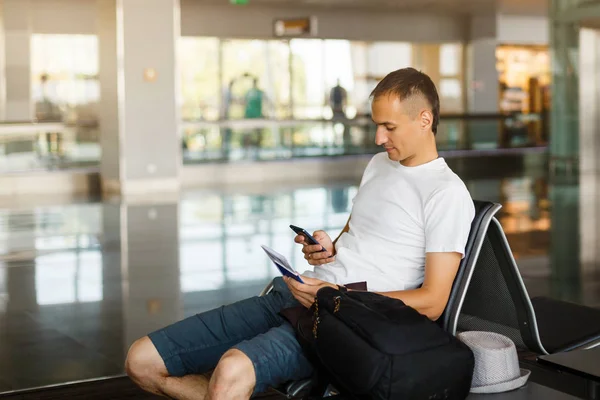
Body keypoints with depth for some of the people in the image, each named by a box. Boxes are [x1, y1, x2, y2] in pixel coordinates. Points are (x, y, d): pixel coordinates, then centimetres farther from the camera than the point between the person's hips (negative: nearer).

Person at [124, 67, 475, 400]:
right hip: (292, 295, 9)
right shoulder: (379, 163, 20)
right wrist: (328, 248, 8)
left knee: (233, 370, -40)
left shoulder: (447, 193, -6)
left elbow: (432, 302, -11)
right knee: (142, 361, -4)